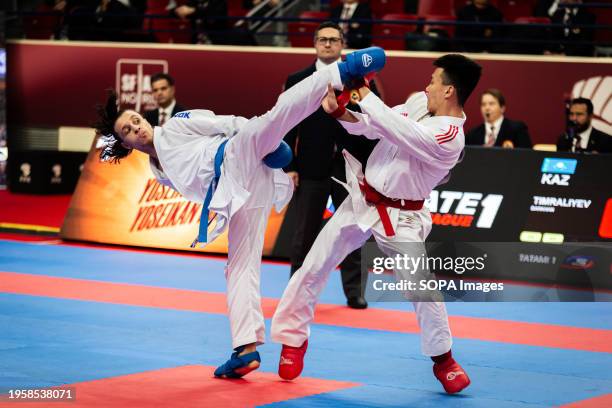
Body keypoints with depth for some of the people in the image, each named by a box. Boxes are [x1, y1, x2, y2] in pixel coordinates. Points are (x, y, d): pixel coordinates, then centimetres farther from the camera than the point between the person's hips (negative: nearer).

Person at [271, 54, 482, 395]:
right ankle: (294, 339, 21)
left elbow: (396, 130, -34)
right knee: (315, 267, 6)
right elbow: (370, 126, 4)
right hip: (362, 200, 7)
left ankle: (443, 359, 15)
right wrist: (340, 112, -13)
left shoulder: (450, 137, -26)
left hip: (400, 218, -6)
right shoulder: (421, 103, -2)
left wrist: (363, 93, -25)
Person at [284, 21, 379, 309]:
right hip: (311, 167, 0)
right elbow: (288, 127, 2)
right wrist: (289, 167, -4)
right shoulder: (297, 81, 4)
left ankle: (354, 291, 14)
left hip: (350, 166, 0)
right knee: (305, 233, 5)